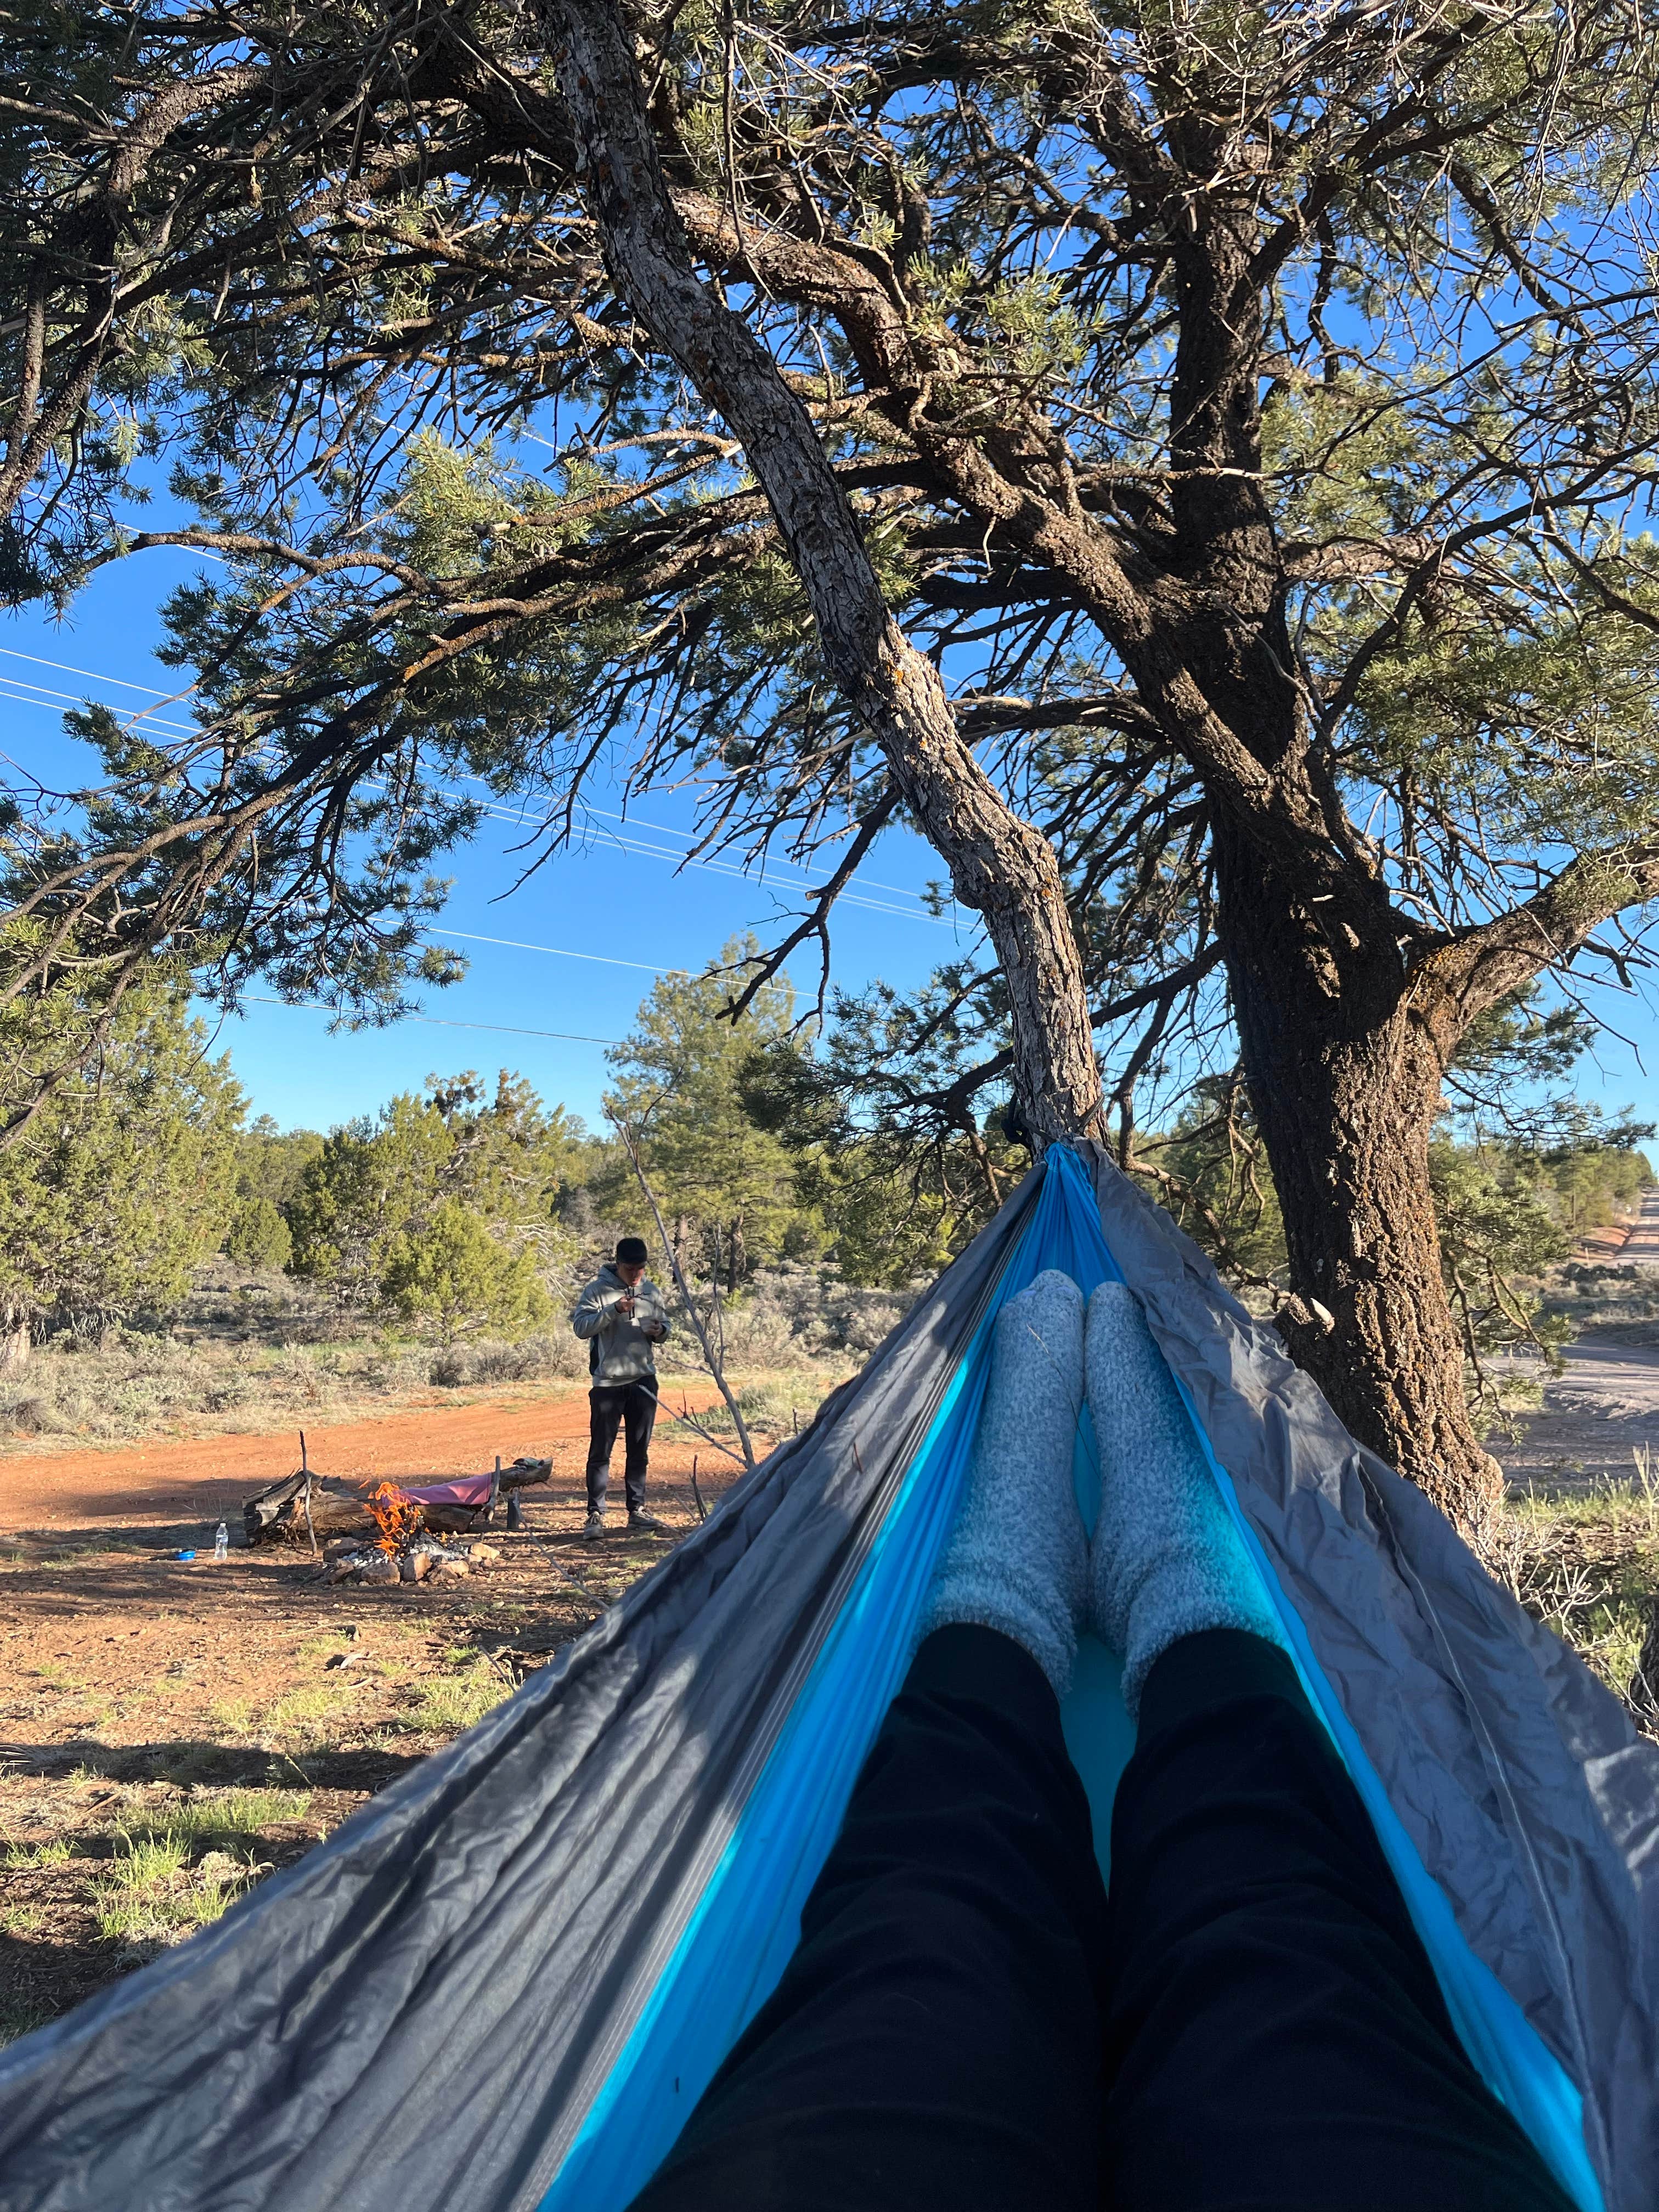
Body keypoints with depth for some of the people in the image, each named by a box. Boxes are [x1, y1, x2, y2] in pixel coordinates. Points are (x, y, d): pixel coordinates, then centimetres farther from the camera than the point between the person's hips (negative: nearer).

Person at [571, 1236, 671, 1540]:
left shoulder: (652, 1292, 9)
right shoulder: (598, 1290, -6)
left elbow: (665, 1326, 19)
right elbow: (580, 1326, -15)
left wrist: (660, 1332, -5)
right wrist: (613, 1311, -26)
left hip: (643, 1379, 5)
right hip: (608, 1381, -4)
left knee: (640, 1450, 11)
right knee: (600, 1450, -2)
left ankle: (636, 1509, 20)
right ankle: (596, 1514, 5)